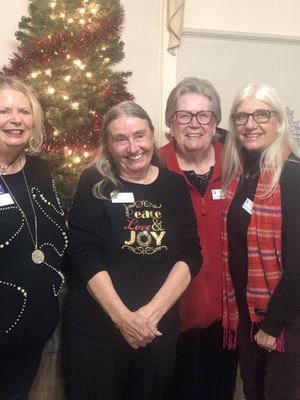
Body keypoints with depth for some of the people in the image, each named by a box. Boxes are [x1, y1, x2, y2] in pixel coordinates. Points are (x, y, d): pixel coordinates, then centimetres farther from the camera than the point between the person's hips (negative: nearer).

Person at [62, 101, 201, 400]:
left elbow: (190, 255, -3)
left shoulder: (174, 185, 2)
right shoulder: (94, 184, -6)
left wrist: (152, 312, -12)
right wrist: (123, 317, -16)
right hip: (95, 329, -2)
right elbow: (85, 258, -12)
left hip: (159, 328, 3)